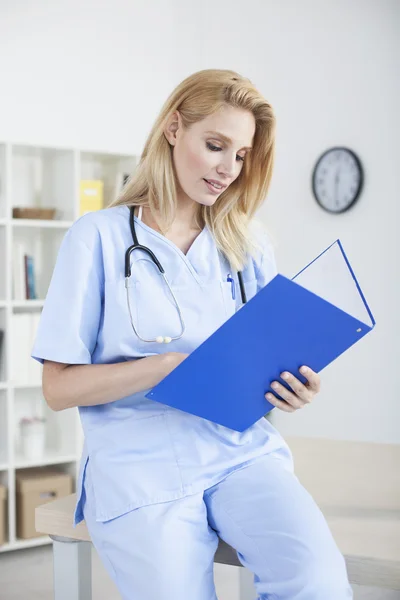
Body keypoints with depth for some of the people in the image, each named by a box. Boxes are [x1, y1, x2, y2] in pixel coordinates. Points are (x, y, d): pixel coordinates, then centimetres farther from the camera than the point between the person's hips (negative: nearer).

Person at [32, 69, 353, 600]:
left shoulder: (249, 243, 14)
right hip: (143, 461, -2)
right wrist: (173, 365, -15)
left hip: (243, 450, 2)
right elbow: (59, 387, -2)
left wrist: (296, 388, -8)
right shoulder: (100, 236, 2)